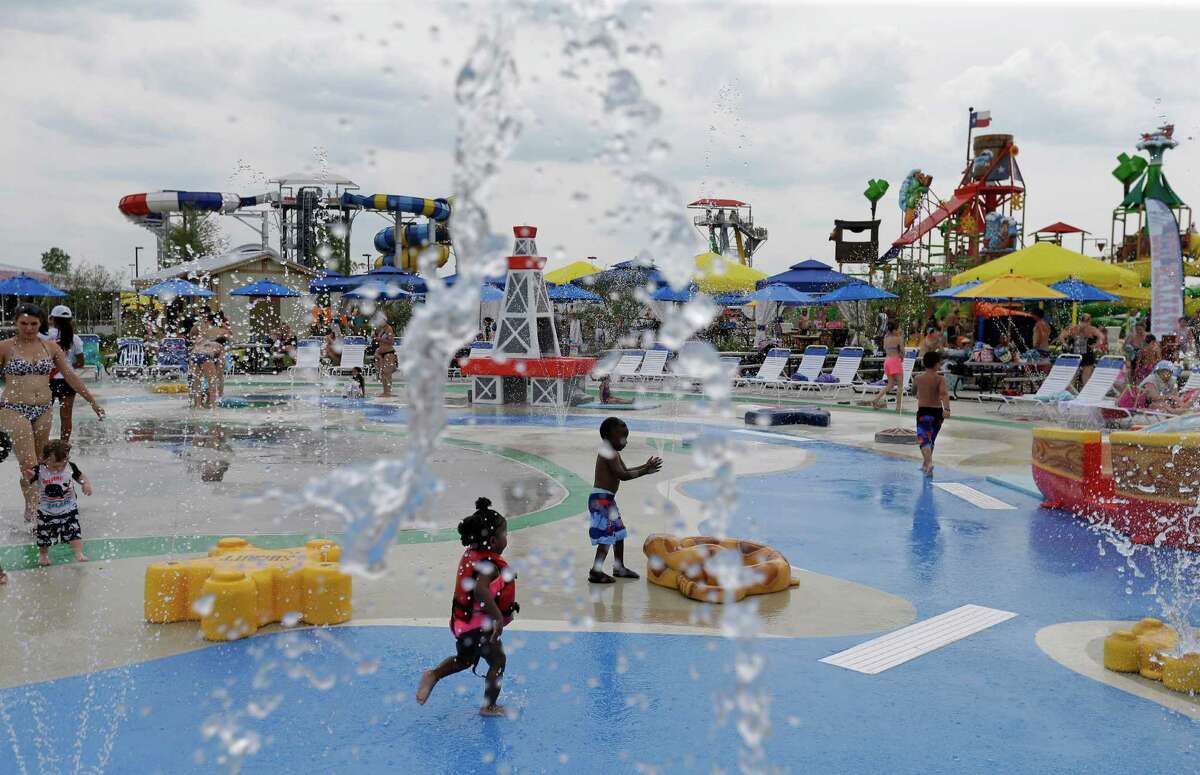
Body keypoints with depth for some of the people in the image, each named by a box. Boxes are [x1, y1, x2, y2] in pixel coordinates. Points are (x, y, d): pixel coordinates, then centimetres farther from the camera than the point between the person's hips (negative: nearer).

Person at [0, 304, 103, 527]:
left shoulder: (50, 347, 8)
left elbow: (70, 375, 11)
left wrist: (92, 400, 11)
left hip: (43, 411, 4)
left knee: (39, 463, 9)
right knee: (29, 464, -12)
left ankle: (33, 509, 19)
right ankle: (32, 511, -7)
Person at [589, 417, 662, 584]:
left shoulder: (614, 453, 15)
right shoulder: (609, 453, -18)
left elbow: (625, 471, 23)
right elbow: (622, 475, -24)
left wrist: (645, 466, 15)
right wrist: (645, 471, -19)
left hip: (607, 499, 11)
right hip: (601, 499, -11)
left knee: (619, 533, 19)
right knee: (606, 537, -9)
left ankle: (619, 567, 30)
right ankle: (595, 572, -4)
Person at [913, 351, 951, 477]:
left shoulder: (918, 378, 1)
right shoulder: (940, 378, -6)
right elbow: (944, 393, -23)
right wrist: (947, 409, -34)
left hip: (923, 411, -1)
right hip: (937, 411, 1)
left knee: (924, 439, -10)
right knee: (931, 440, 20)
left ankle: (929, 463, -34)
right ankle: (925, 463, 33)